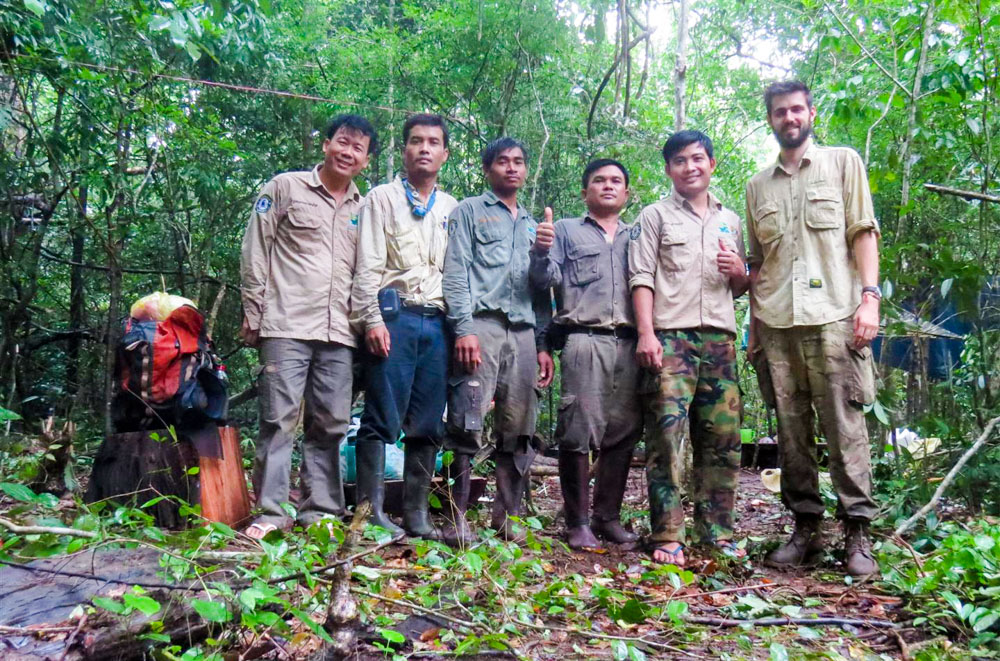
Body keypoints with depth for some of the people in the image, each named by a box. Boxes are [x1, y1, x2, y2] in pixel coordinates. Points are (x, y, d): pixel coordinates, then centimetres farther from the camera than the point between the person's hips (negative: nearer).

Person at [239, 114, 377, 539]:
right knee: (279, 419, -4)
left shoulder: (363, 209, 17)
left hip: (338, 333, 4)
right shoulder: (286, 188, 5)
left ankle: (320, 510, 14)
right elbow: (255, 252, 4)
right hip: (286, 326, -4)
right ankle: (271, 512, 2)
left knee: (331, 424, 6)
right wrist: (253, 312, 0)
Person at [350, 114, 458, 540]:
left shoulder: (452, 209, 20)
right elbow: (368, 266, 0)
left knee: (428, 425, 4)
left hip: (438, 322, 4)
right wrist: (373, 319, -11)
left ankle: (416, 512, 12)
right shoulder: (382, 199, 9)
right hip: (394, 315, -4)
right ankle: (372, 510, -1)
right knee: (382, 420, -7)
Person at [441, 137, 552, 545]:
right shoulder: (470, 211, 12)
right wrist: (463, 328, -13)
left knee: (519, 431, 3)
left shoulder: (533, 226, 27)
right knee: (467, 425, -11)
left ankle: (508, 516, 12)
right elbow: (456, 273, 0)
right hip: (481, 324, -5)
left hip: (523, 332, 5)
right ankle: (458, 518, -5)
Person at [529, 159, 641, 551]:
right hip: (584, 339, -3)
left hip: (629, 342, 4)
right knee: (579, 430, -10)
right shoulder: (566, 231, 17)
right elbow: (544, 279, 5)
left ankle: (608, 516, 13)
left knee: (623, 431, 3)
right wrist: (541, 251, -13)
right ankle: (577, 522, -1)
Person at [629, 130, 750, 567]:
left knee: (722, 437, 2)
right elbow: (642, 278, 1)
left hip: (719, 338, 4)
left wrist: (739, 271, 2)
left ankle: (716, 532, 10)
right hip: (671, 337, -4)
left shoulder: (729, 221, 22)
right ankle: (667, 537, -9)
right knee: (666, 433, -11)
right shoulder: (655, 216, 10)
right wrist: (646, 333, -11)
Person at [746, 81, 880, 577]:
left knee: (844, 426, -6)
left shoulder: (843, 163, 12)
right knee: (791, 430, 4)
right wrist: (753, 322, 13)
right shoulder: (758, 185, 20)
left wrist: (869, 297, -8)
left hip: (832, 315, -3)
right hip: (776, 323, 4)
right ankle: (805, 528, 12)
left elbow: (863, 232, 4)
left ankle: (857, 532, 0)